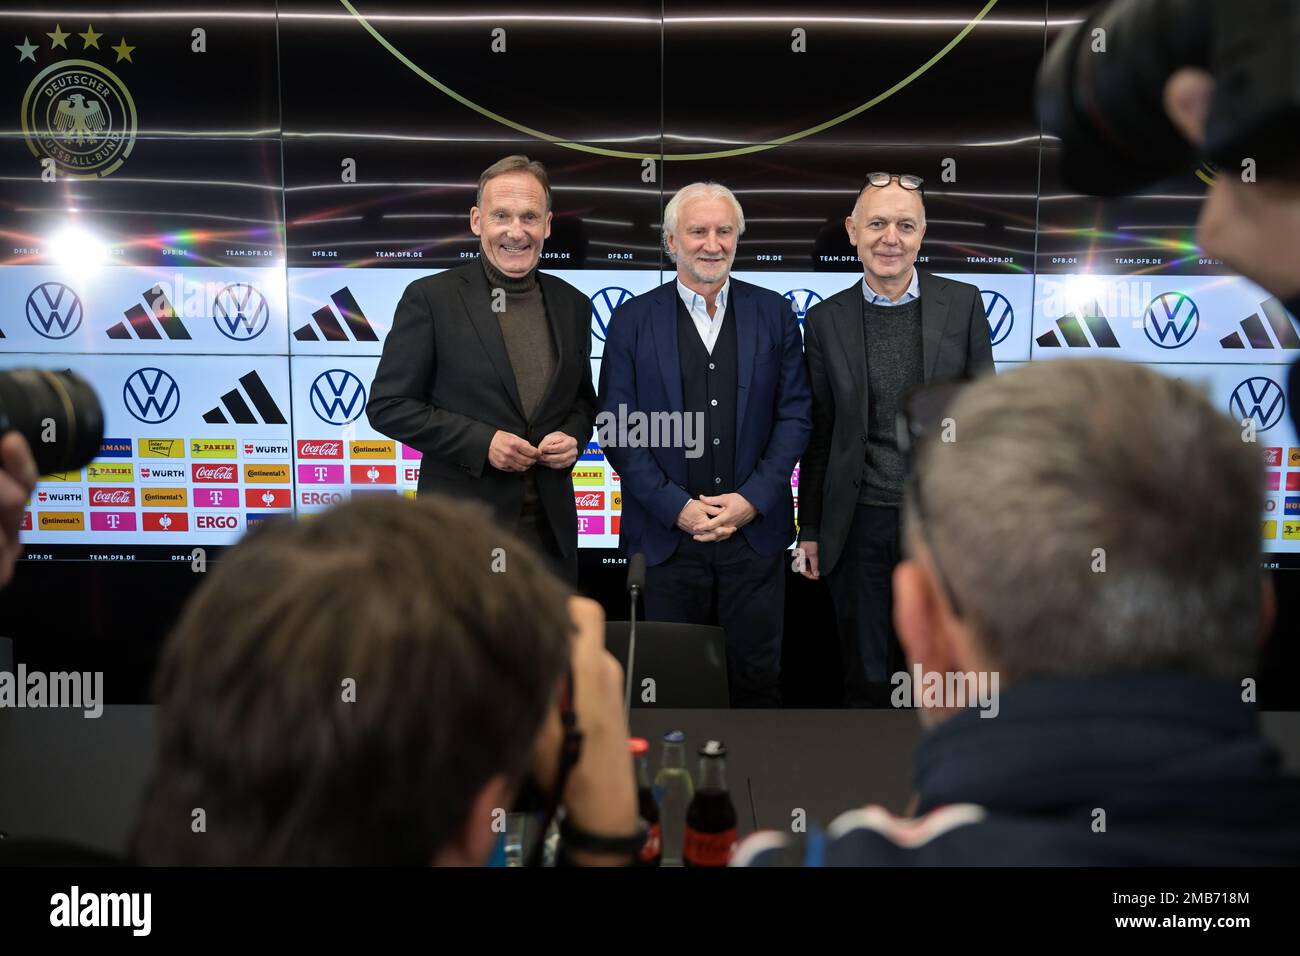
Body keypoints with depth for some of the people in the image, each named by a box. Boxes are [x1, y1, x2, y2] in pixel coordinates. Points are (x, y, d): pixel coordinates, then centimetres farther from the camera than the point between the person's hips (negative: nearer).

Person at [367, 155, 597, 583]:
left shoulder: (573, 305, 8)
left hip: (551, 529, 4)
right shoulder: (431, 297, -6)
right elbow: (387, 406, -6)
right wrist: (481, 441, -16)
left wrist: (573, 437, -5)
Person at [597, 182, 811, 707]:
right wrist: (676, 507, -10)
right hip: (666, 533, -1)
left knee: (757, 677, 11)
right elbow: (617, 428, -2)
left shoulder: (775, 313, 6)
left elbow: (795, 414, 3)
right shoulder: (632, 320, 1)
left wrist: (753, 499, -8)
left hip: (756, 530, 1)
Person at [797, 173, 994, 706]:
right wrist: (809, 528, 6)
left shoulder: (963, 303, 0)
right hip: (860, 523, 0)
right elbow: (818, 433, 5)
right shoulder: (826, 319, 1)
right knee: (866, 675, 13)